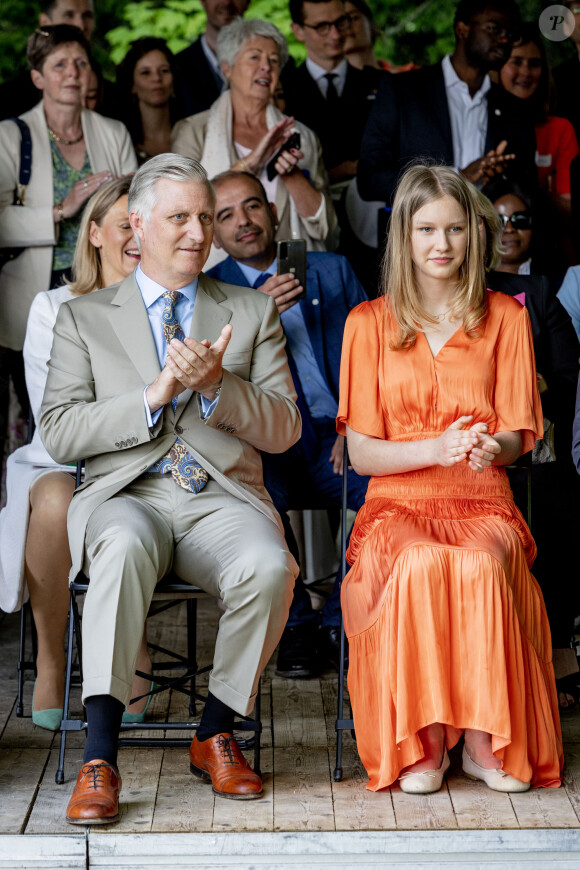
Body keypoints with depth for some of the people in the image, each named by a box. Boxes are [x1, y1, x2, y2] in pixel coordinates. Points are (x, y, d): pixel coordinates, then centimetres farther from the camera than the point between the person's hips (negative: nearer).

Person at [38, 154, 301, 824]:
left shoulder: (253, 314, 18)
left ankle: (215, 733, -10)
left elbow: (284, 429, 9)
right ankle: (99, 757, -35)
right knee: (124, 547, -38)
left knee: (269, 566, -33)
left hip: (223, 498, 2)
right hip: (127, 496, -1)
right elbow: (58, 434, 2)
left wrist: (217, 385, -9)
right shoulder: (84, 318, 15)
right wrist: (153, 395, -10)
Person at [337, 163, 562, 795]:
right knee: (420, 563, -36)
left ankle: (486, 738, -23)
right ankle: (422, 740, -25)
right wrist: (435, 449, -16)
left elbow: (516, 438, 9)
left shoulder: (505, 318, 11)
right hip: (398, 505, 0)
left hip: (483, 506, 0)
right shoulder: (369, 323, 9)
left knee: (480, 566, -35)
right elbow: (361, 454, 4)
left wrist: (492, 447, -16)